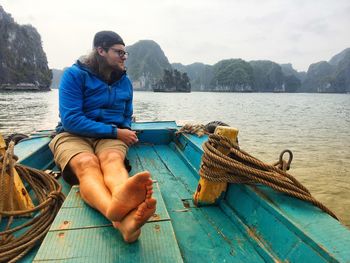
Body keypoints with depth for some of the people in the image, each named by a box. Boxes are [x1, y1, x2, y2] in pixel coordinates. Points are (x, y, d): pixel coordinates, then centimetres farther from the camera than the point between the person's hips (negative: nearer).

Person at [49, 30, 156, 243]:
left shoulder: (125, 82, 11)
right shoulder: (74, 74, -5)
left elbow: (126, 118, 23)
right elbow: (70, 120, -14)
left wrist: (124, 134, -1)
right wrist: (115, 132, -17)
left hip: (111, 136, 3)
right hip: (73, 135, -2)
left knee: (113, 159, -34)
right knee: (87, 164, -37)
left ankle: (121, 202, -69)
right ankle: (121, 218, -67)